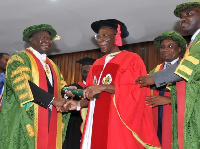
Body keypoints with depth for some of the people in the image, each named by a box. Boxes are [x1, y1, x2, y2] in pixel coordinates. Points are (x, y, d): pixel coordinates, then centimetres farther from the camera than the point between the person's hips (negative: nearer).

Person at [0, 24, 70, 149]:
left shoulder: (52, 65, 22)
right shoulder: (19, 58, 0)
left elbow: (61, 85, 16)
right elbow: (21, 85, -15)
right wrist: (52, 100, -18)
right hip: (27, 120, -6)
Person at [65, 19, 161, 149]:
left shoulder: (132, 59, -2)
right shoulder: (97, 64, 17)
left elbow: (134, 90, -13)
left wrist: (103, 87, -18)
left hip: (118, 124, -5)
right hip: (97, 123, 6)